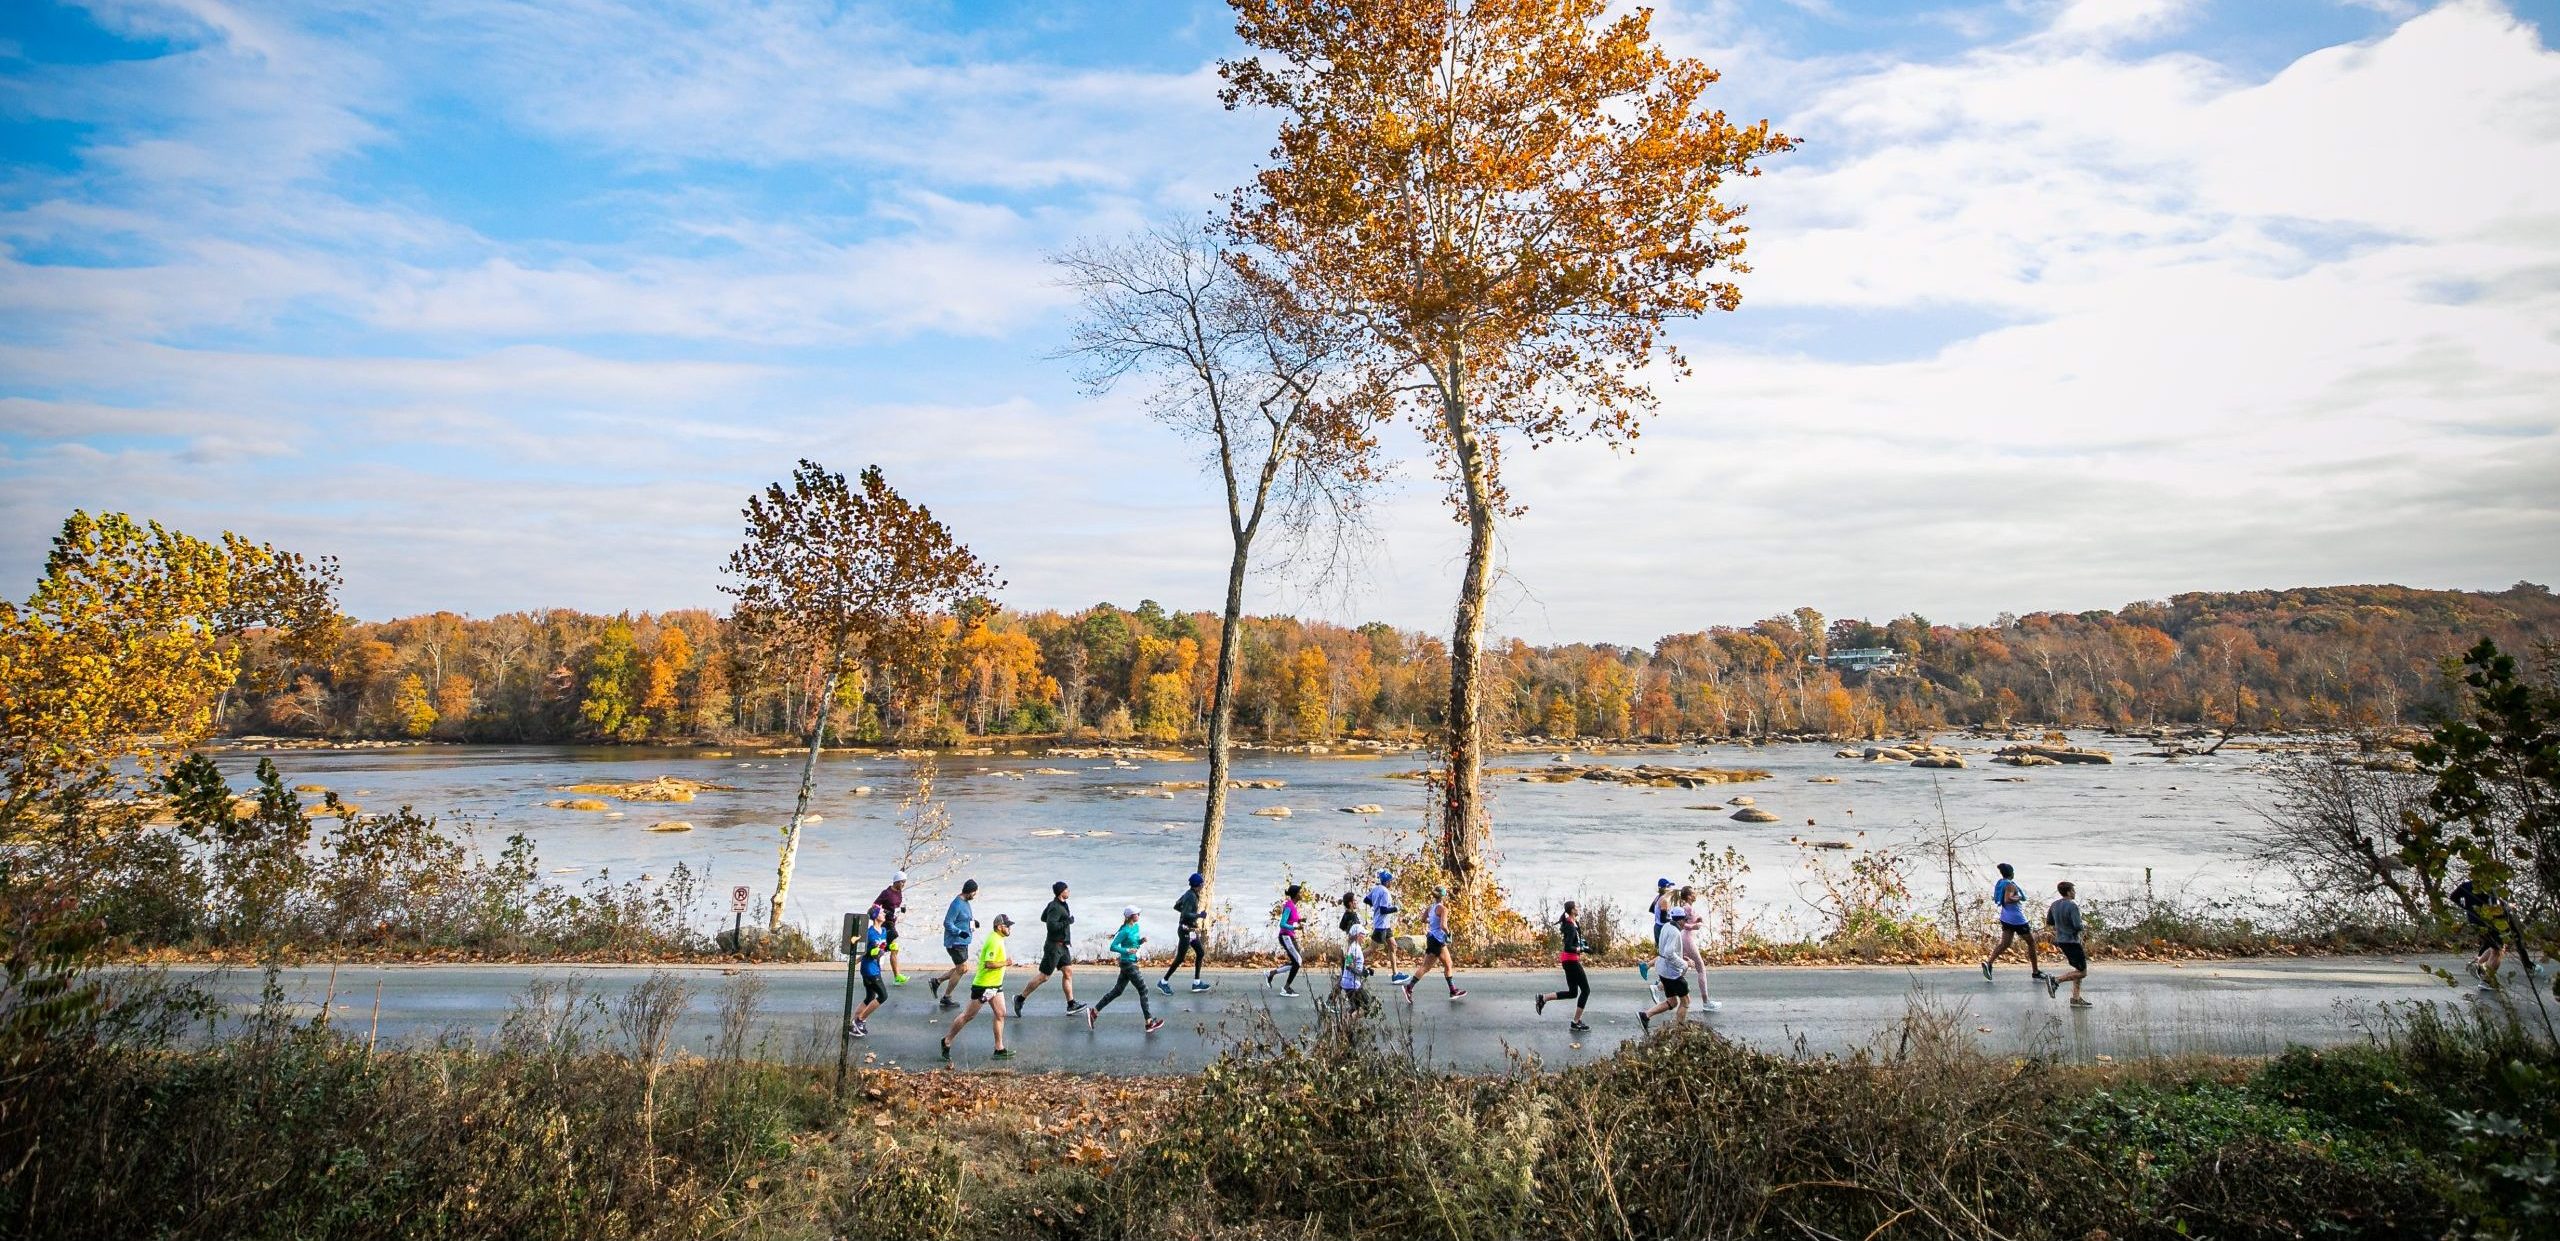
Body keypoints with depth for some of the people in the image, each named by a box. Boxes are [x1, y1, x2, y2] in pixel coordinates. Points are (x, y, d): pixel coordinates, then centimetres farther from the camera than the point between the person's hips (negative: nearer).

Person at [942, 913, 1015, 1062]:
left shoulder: (997, 938, 9)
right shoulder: (994, 942, -22)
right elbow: (989, 964, -28)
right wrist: (1005, 963, -19)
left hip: (995, 985, 10)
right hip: (984, 985, -10)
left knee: (1000, 1014, 5)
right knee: (968, 1015, 2)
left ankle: (999, 1049, 9)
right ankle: (947, 1041, 16)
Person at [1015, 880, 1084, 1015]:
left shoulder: (1054, 904, 11)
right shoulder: (1055, 907, -20)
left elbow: (1043, 918, 22)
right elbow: (1051, 925, -30)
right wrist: (1067, 922, -23)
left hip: (1062, 946, 10)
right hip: (1054, 946, -10)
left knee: (1068, 973, 6)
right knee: (1043, 977, -2)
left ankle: (1071, 1005, 7)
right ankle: (1020, 998, 9)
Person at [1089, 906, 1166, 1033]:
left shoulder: (1136, 927, 9)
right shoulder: (1125, 931, -17)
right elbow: (1113, 946, -17)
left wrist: (1142, 940, 1)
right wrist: (1127, 950, -25)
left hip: (1132, 963, 9)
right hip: (1128, 964, -9)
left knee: (1117, 991, 13)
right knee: (1143, 990, -5)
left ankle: (1094, 1012, 19)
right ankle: (1150, 1023, 0)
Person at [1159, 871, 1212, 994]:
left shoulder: (1189, 893, 6)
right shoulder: (1191, 897, -23)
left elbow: (1176, 906, 17)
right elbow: (1185, 915, -32)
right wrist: (1199, 915, -21)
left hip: (1192, 931, 10)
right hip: (1186, 931, -10)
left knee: (1201, 953, 14)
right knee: (1179, 959, -2)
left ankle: (1196, 983, 21)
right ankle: (1163, 983, 10)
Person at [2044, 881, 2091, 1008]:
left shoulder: (2054, 905, 6)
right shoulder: (2072, 906, -18)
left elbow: (2048, 922, 15)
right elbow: (2078, 926, -22)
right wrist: (2084, 926, -1)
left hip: (2061, 940, 9)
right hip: (2072, 941, -9)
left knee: (2080, 969, 17)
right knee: (2082, 972, -1)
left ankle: (2076, 999, 16)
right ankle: (2055, 979, -8)